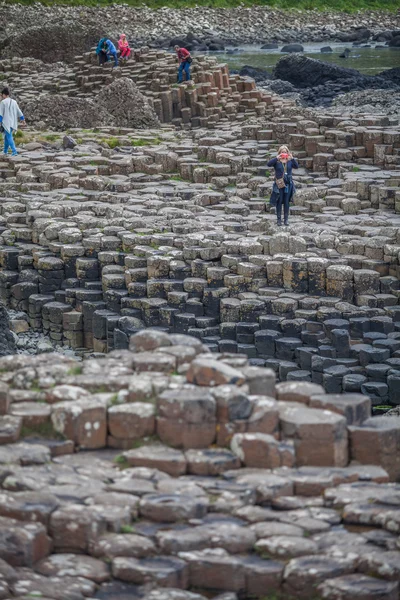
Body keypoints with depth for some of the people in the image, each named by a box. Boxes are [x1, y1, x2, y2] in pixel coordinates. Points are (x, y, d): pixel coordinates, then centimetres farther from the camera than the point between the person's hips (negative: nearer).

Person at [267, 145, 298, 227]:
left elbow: (296, 166, -9)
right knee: (279, 202, 1)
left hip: (288, 183, 2)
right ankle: (279, 219, 8)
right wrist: (277, 158, -27)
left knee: (286, 202, 6)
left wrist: (292, 158, -22)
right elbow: (269, 164, -17)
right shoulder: (276, 161, -1)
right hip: (279, 184, -2)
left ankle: (286, 219, 13)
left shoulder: (290, 161, 5)